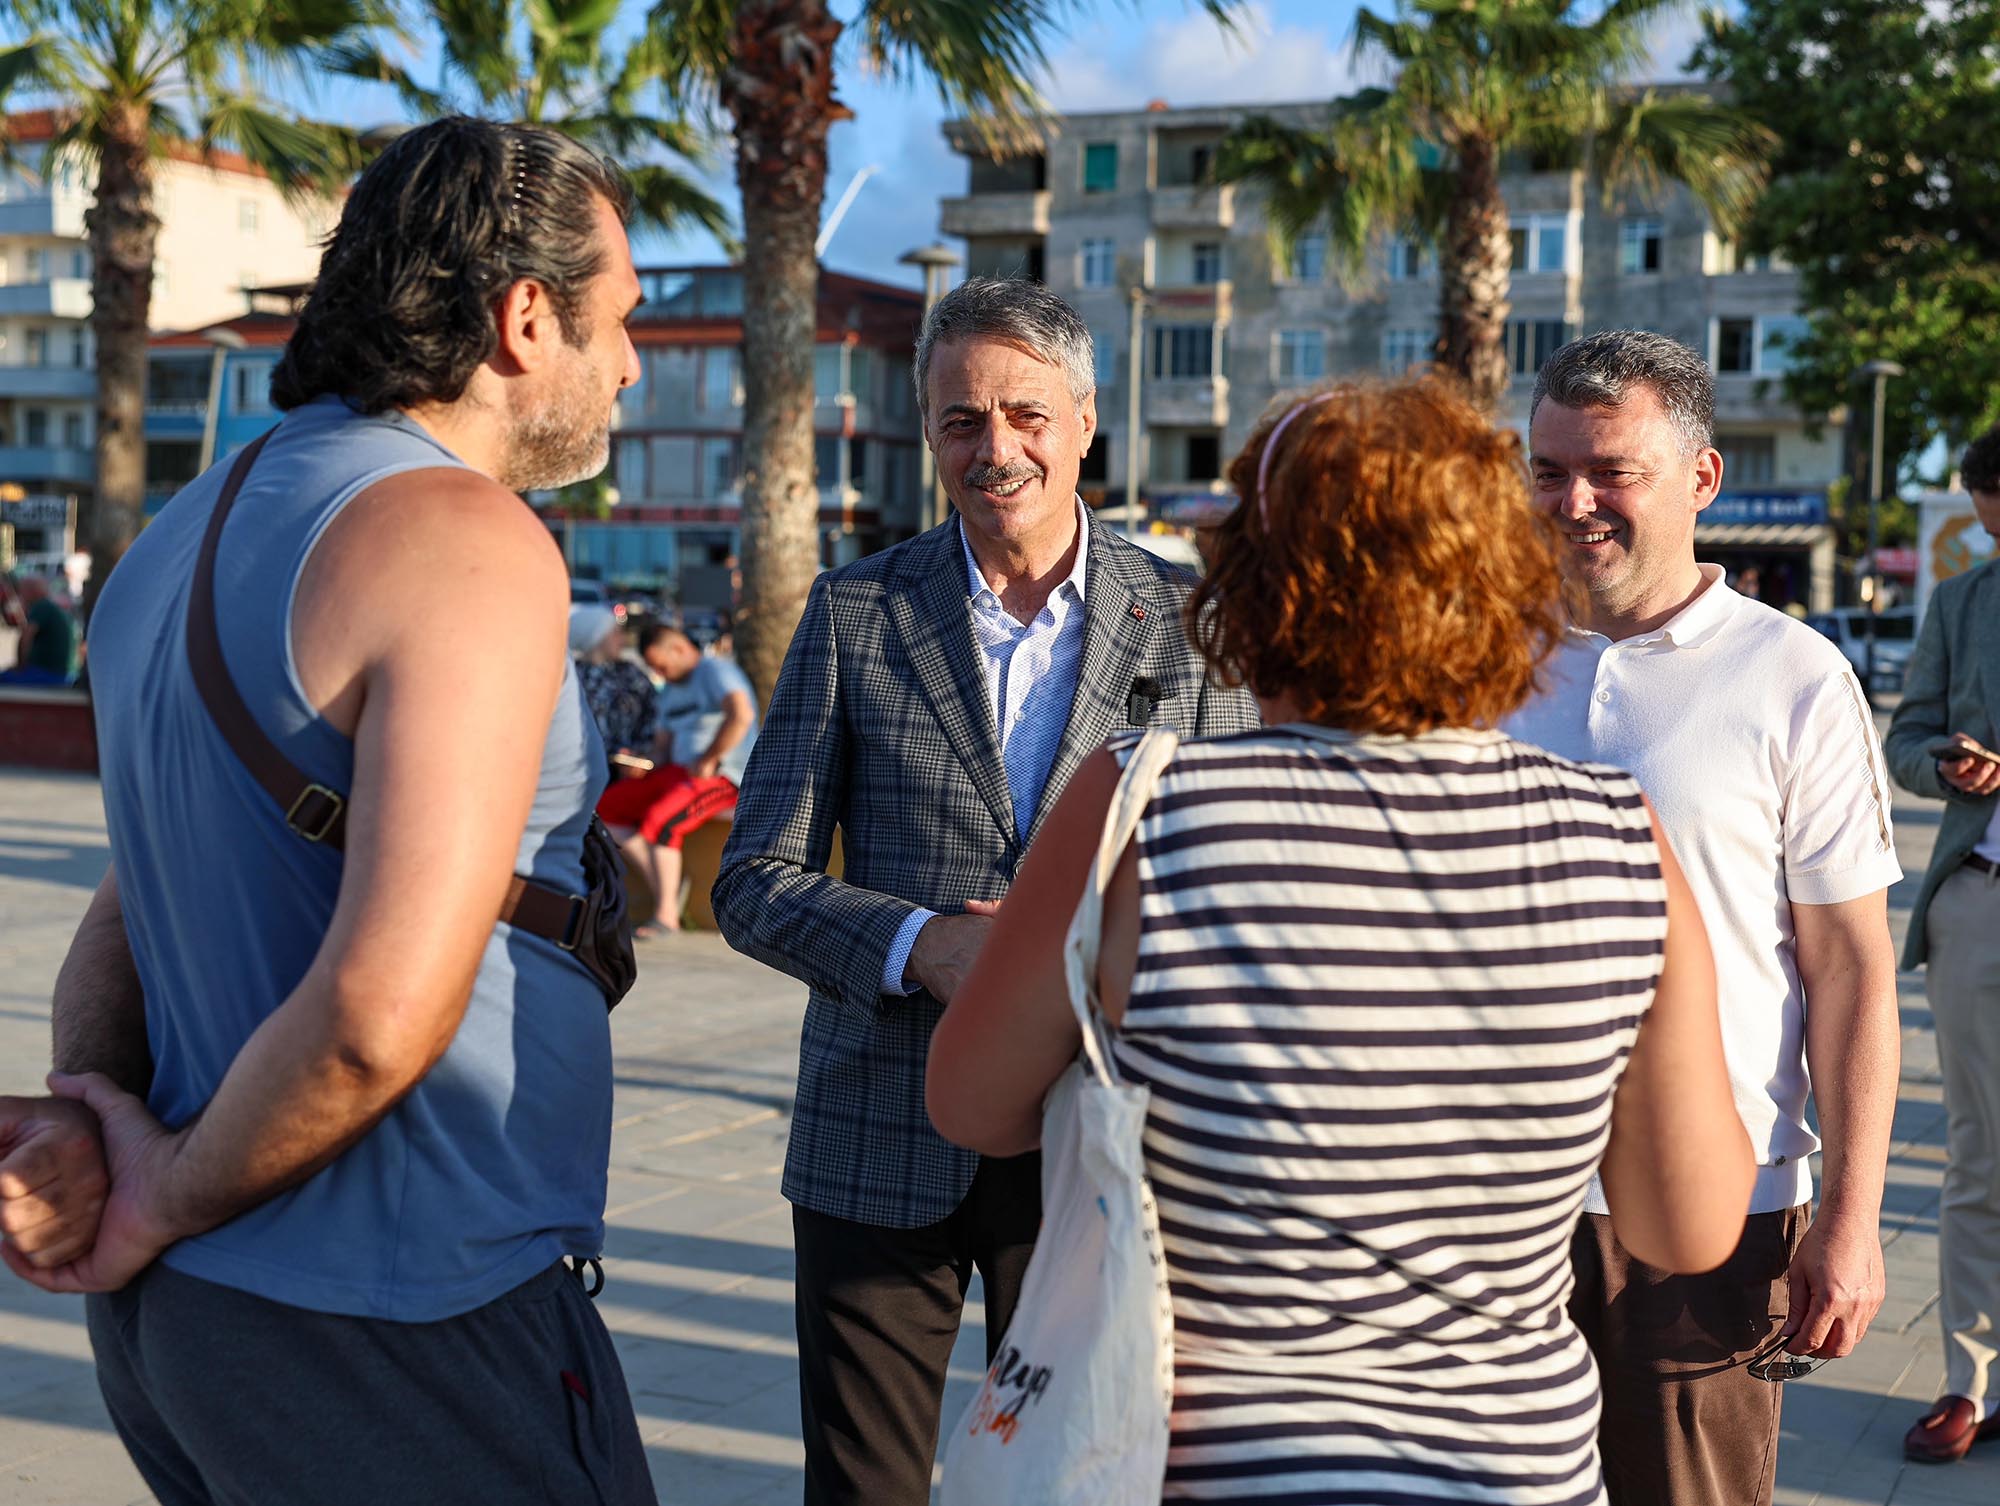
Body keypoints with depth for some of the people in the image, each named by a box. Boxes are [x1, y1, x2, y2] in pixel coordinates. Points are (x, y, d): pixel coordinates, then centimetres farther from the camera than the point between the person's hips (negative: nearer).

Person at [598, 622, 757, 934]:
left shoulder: (714, 671, -9)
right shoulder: (671, 690, 20)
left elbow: (741, 715, -27)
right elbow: (662, 744, 24)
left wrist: (708, 760, -23)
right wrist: (648, 767, 1)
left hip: (726, 777, -10)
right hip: (678, 773, 10)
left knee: (658, 820, -33)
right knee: (607, 808, -2)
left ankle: (666, 916, -25)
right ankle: (664, 891, -8)